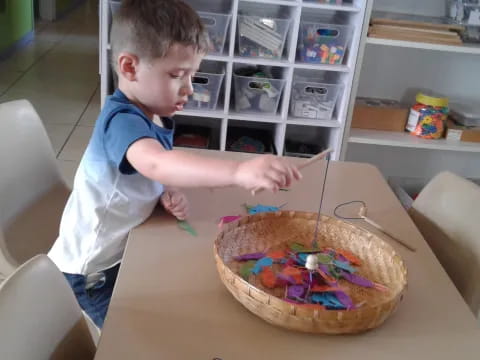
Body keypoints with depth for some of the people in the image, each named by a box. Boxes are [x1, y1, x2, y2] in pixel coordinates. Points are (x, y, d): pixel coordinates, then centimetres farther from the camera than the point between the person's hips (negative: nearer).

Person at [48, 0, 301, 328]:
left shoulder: (157, 118, -3)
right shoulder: (122, 121, -31)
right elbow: (156, 164, -52)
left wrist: (170, 194, -19)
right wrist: (239, 172, -65)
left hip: (123, 250, 8)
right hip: (92, 269, -8)